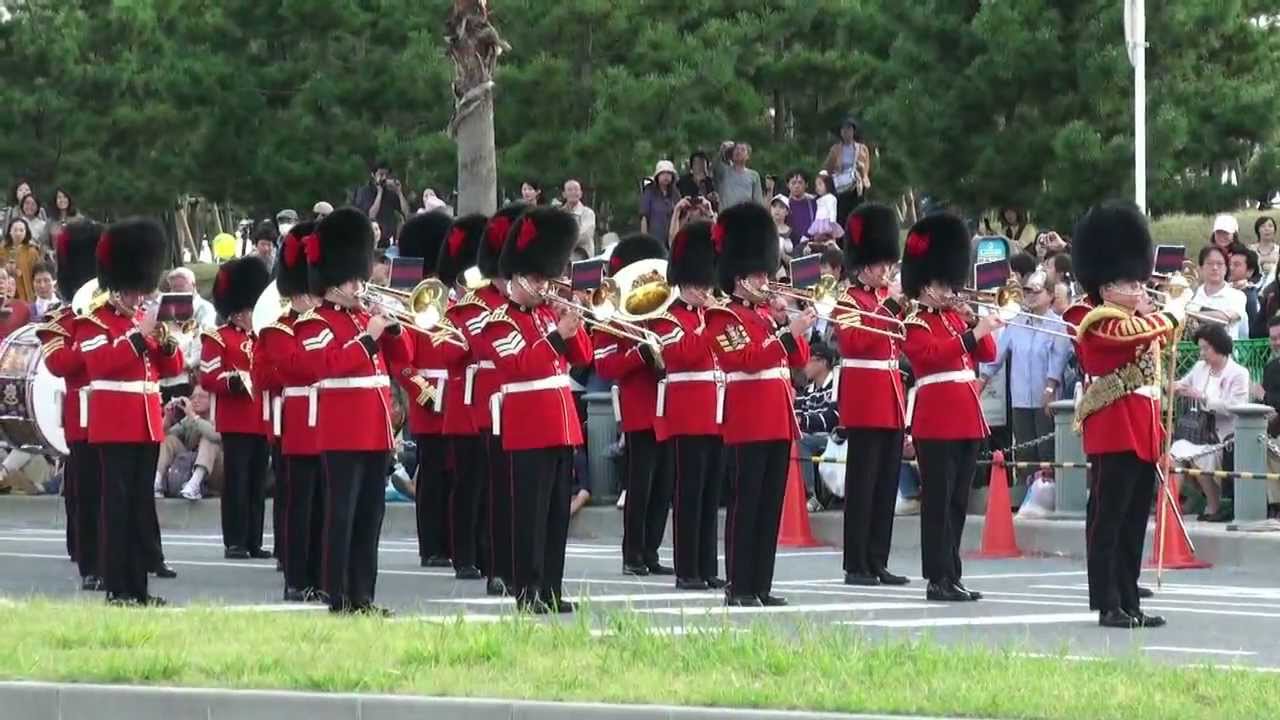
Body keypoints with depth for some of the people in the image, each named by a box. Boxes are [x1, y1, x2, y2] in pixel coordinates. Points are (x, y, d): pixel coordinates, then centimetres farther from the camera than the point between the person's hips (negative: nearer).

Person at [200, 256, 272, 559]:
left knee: (258, 483, 7)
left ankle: (254, 542, 11)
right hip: (236, 421, -7)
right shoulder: (217, 338, -3)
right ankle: (234, 542, -4)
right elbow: (207, 378, -11)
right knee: (237, 481, -7)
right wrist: (233, 381, -27)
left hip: (261, 420, 7)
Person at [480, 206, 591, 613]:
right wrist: (557, 335, -23)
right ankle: (528, 592, -7)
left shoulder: (549, 314, 16)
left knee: (558, 512, 8)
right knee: (530, 511, -8)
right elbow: (521, 364, -19)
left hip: (562, 425, 8)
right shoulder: (501, 322, -6)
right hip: (528, 428, -8)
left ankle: (551, 589, 12)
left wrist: (574, 326, -3)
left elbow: (582, 357, 14)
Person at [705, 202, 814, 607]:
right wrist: (789, 332, -23)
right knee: (746, 503, -8)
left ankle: (761, 585, 10)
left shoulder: (765, 314, 19)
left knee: (771, 504, 7)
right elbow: (748, 358, -19)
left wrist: (800, 328, 2)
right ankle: (738, 588, -7)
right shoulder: (723, 318, -6)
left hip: (778, 420, 8)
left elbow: (798, 360, 18)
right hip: (749, 421, -8)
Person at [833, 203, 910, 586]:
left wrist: (905, 315, 1)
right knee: (863, 480, -7)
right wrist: (885, 312, -20)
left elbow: (903, 342, 18)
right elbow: (852, 342, -19)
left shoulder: (890, 298, 17)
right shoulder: (850, 301, -6)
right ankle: (856, 565, -6)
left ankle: (877, 560, 12)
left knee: (887, 481, 8)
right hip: (864, 396, -8)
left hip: (891, 396, 8)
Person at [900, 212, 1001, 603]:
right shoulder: (915, 323, -5)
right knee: (938, 500, -7)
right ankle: (939, 579, -8)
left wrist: (975, 322, -1)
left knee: (958, 500, 9)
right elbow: (934, 353, -23)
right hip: (937, 417, -8)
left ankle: (951, 576, 13)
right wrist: (973, 332, -26)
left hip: (967, 416, 8)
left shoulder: (956, 316, 18)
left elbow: (987, 354, 14)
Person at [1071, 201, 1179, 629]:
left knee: (1134, 524, 12)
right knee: (1108, 520, -5)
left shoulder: (1134, 322, 17)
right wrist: (1173, 312, -8)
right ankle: (1109, 605, -5)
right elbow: (1145, 332, -27)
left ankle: (1129, 602, 16)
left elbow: (1159, 339, 31)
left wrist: (1158, 315, 11)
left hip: (1143, 434, 10)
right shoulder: (1100, 324, -12)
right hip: (1114, 433, -10)